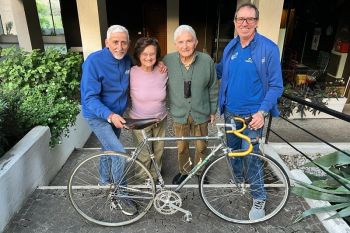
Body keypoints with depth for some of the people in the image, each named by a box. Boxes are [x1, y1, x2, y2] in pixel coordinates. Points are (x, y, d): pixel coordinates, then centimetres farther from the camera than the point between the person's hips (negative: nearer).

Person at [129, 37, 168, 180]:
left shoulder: (163, 72, -9)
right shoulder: (132, 73, -17)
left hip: (160, 120, 3)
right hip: (139, 121, -3)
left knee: (158, 152, 18)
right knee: (145, 155, 6)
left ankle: (155, 177, 45)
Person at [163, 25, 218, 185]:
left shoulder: (207, 61, -13)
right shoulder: (168, 60, -13)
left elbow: (213, 88, -1)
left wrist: (213, 111, 5)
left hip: (201, 114, 0)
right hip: (179, 114, 0)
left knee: (201, 147, 18)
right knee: (181, 147, 17)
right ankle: (184, 171, 43)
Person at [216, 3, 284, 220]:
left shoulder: (269, 48, -12)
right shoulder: (230, 47, 3)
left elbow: (276, 86, -11)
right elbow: (219, 71, 15)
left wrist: (262, 111, -21)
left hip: (253, 114, -5)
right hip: (230, 111, 5)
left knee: (250, 155, -3)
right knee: (233, 149, 18)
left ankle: (259, 197, 20)